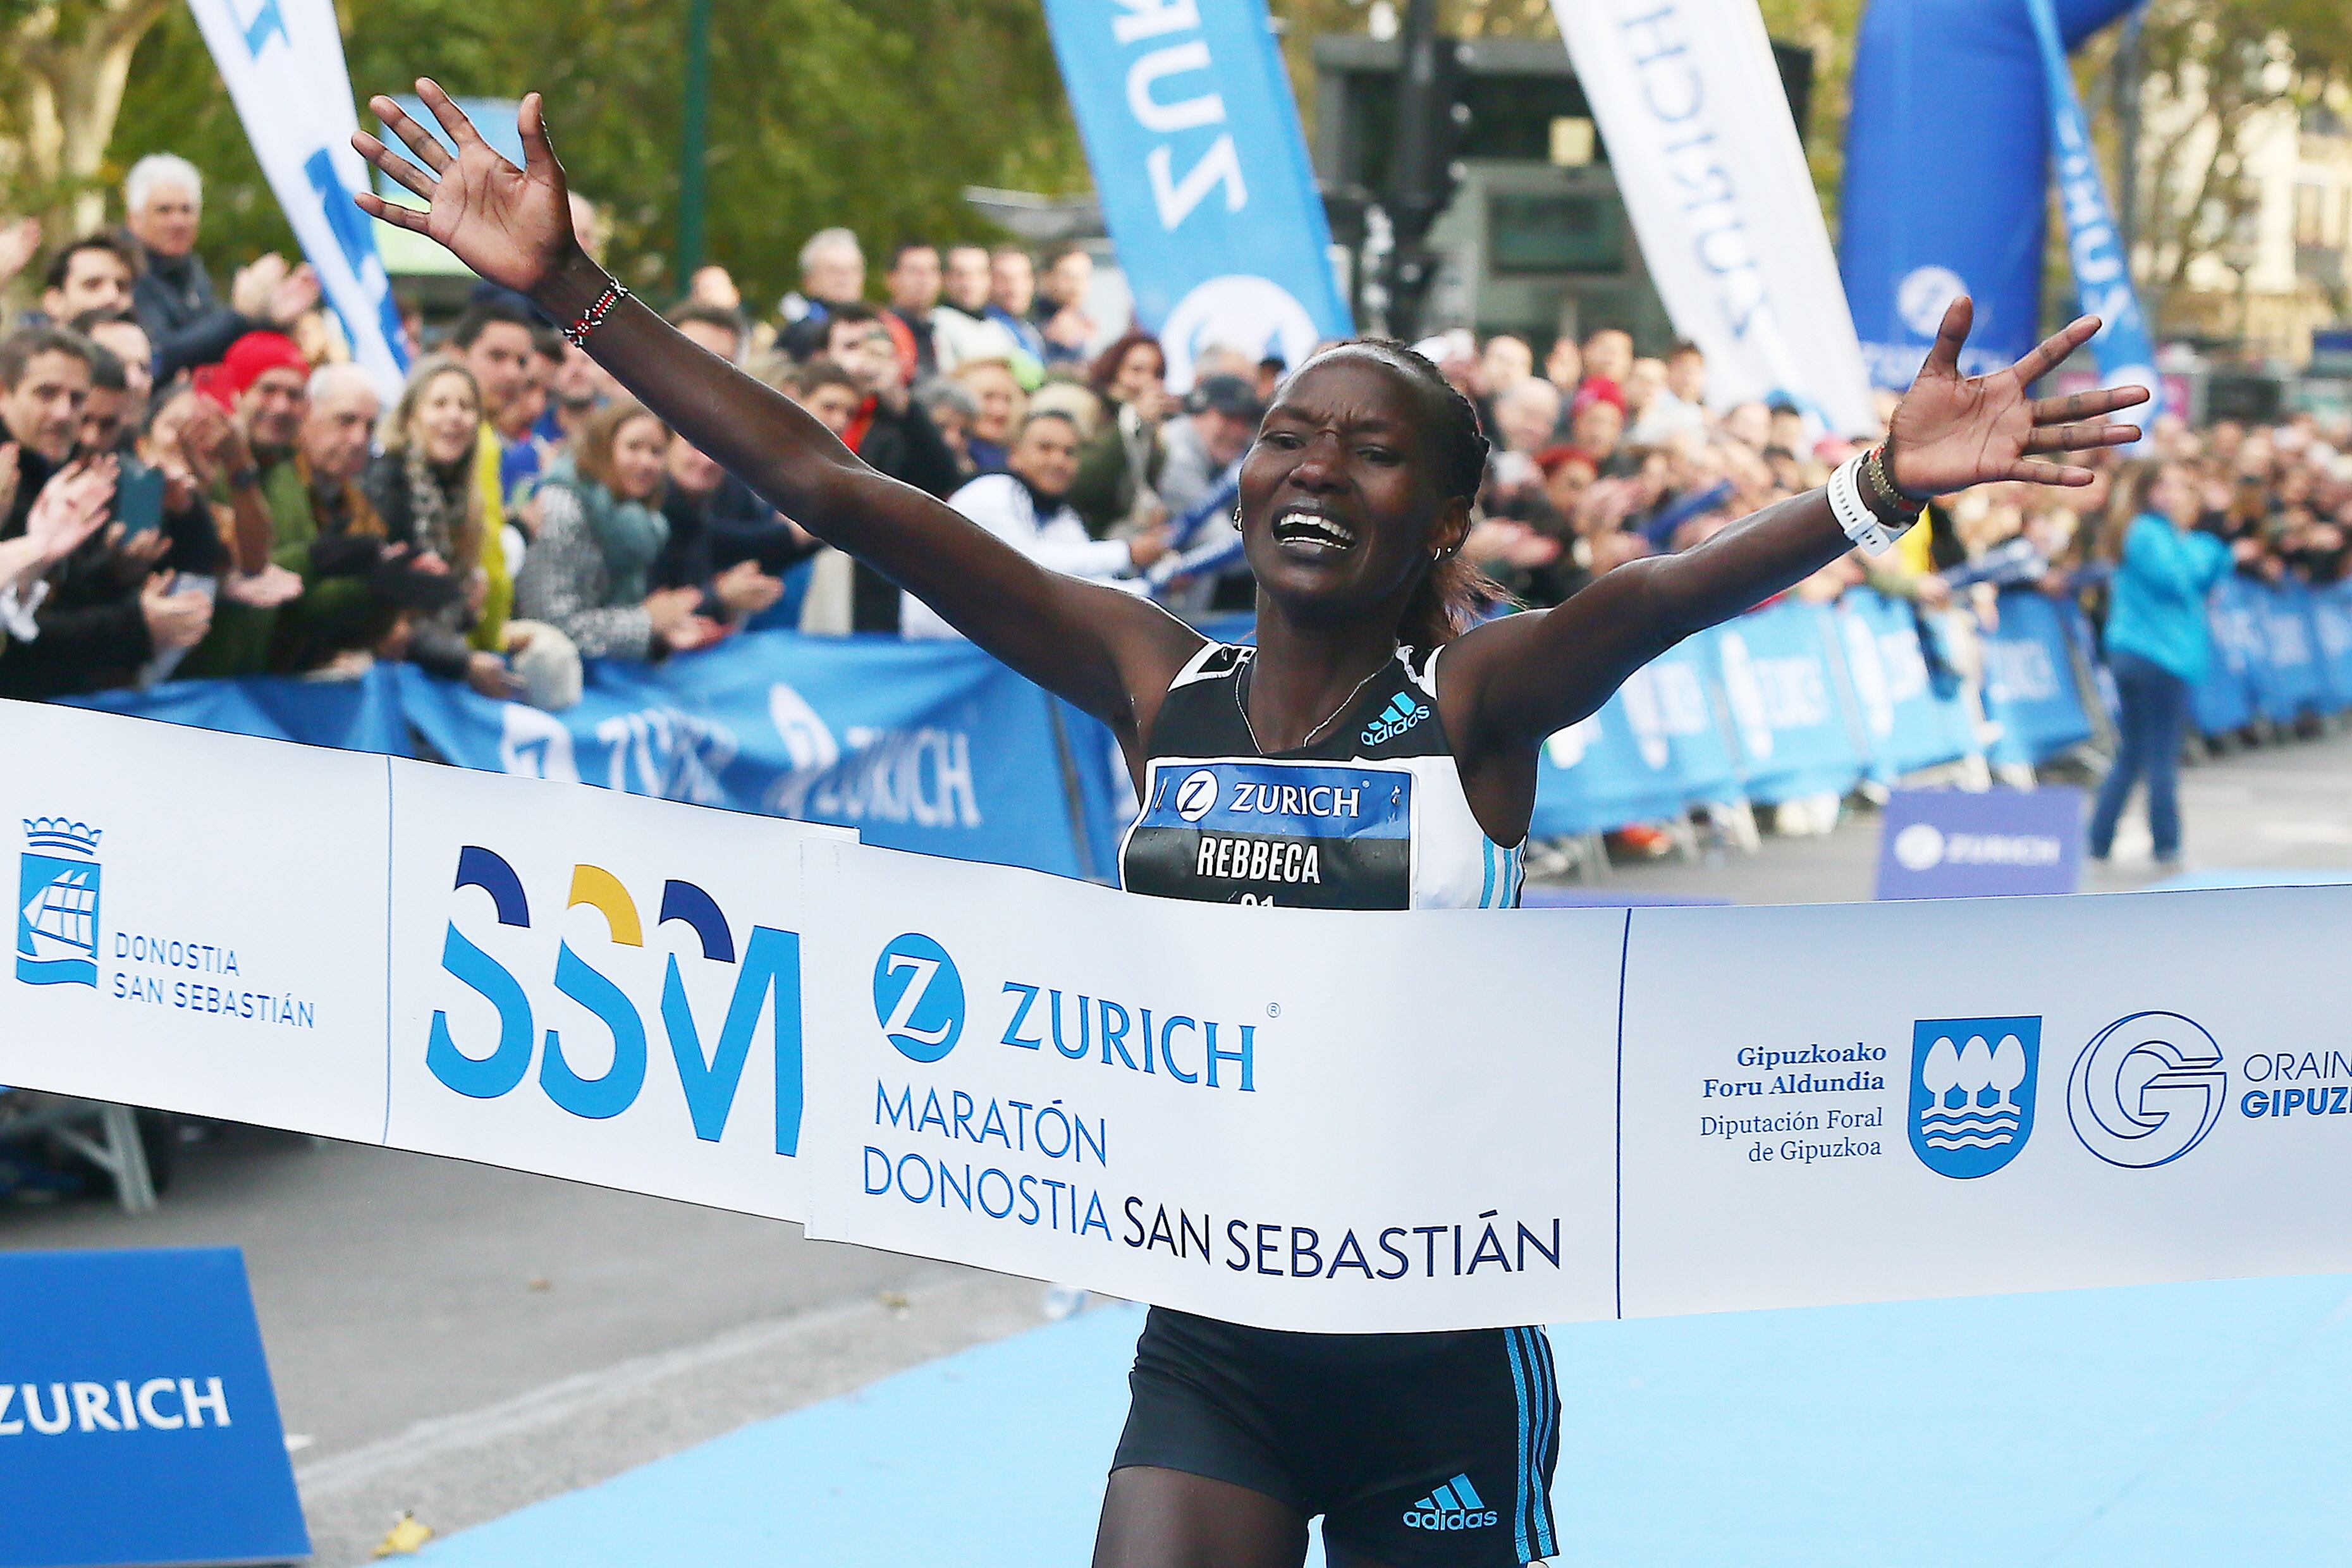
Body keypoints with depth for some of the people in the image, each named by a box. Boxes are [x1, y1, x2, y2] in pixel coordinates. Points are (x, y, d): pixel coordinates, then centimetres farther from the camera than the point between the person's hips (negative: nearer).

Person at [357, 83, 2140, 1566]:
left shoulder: (1477, 698, -7)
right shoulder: (1158, 680, 1)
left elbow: (1671, 587, -28)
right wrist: (569, 286, -6)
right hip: (1210, 1350, 2)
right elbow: (828, 488, -2)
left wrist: (1884, 487, -47)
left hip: (1440, 1358, -2)